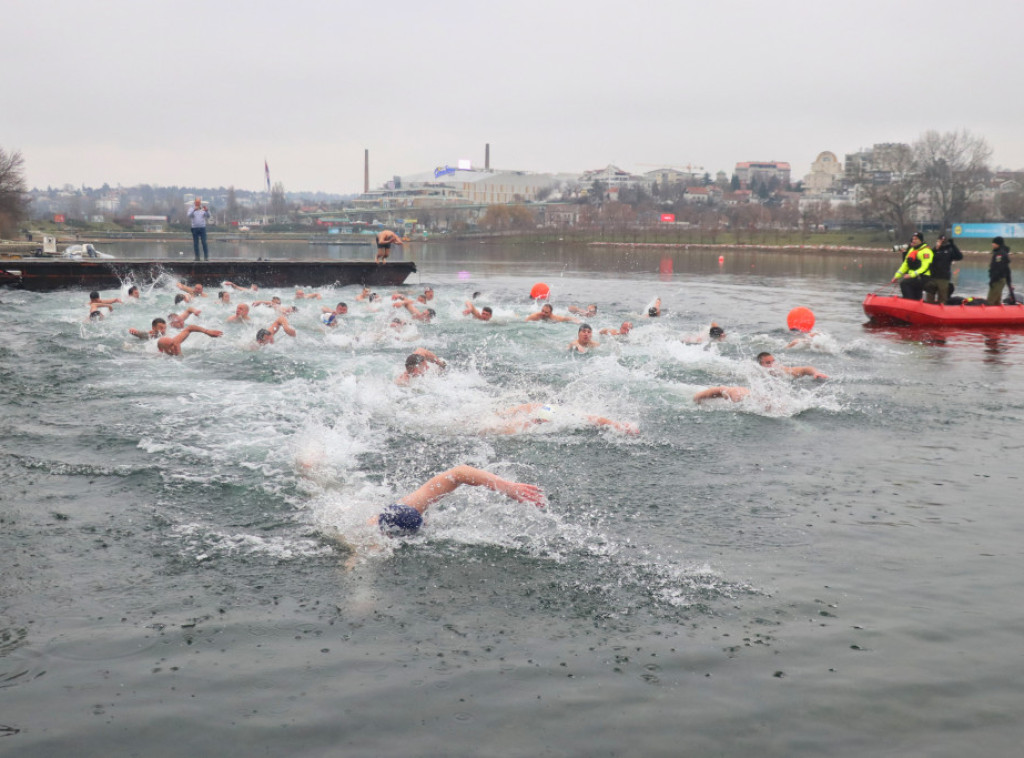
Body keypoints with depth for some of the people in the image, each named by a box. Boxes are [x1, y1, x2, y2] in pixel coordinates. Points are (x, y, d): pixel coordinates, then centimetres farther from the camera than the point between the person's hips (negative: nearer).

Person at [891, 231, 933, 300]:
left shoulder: (926, 251, -10)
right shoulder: (911, 250, 18)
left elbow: (925, 267, -20)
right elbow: (905, 264, 20)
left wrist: (911, 275, -29)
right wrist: (897, 276, 9)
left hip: (923, 278, -9)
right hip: (914, 277, 9)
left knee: (904, 283, -27)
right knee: (916, 299, 9)